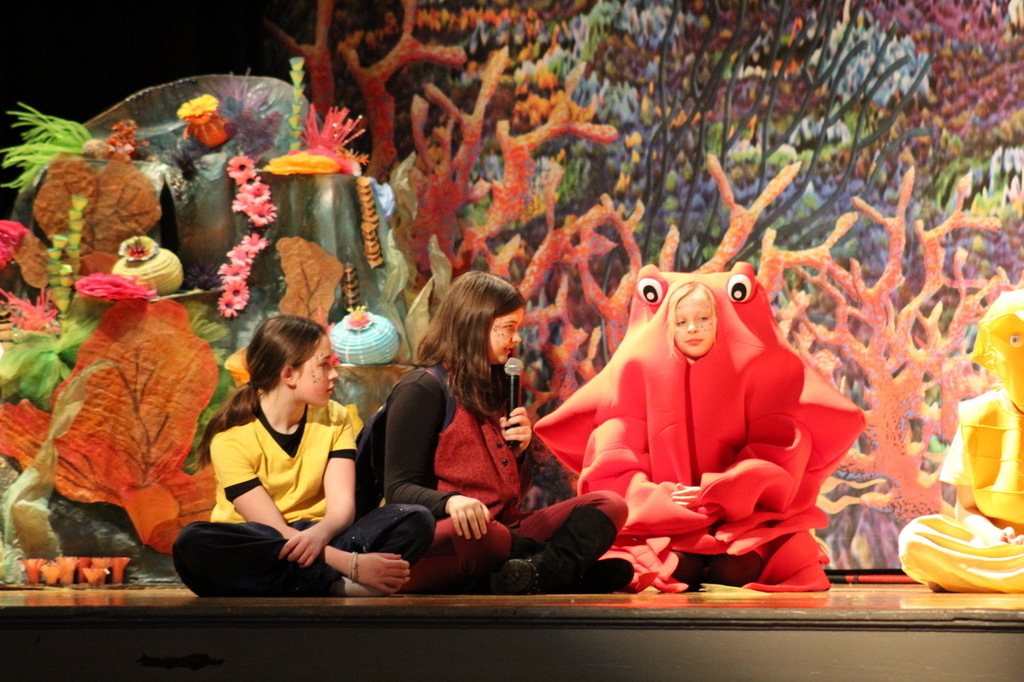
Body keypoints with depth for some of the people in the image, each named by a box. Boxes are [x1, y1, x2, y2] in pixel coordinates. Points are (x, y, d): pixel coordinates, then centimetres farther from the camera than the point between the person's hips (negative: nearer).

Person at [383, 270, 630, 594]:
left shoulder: (493, 386, 24)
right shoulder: (421, 389, 0)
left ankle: (538, 572, -39)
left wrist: (519, 449, 5)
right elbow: (399, 489, -9)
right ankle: (567, 568, -25)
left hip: (505, 529, 8)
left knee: (609, 505, -10)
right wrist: (451, 502, -30)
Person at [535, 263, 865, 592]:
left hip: (740, 515, 1)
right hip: (662, 518, 0)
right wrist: (656, 498, -17)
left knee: (736, 571, -27)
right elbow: (613, 459, 0)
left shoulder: (751, 370, 3)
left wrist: (723, 491, -17)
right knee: (679, 569, -29)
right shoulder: (641, 370, 4)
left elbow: (777, 449, -3)